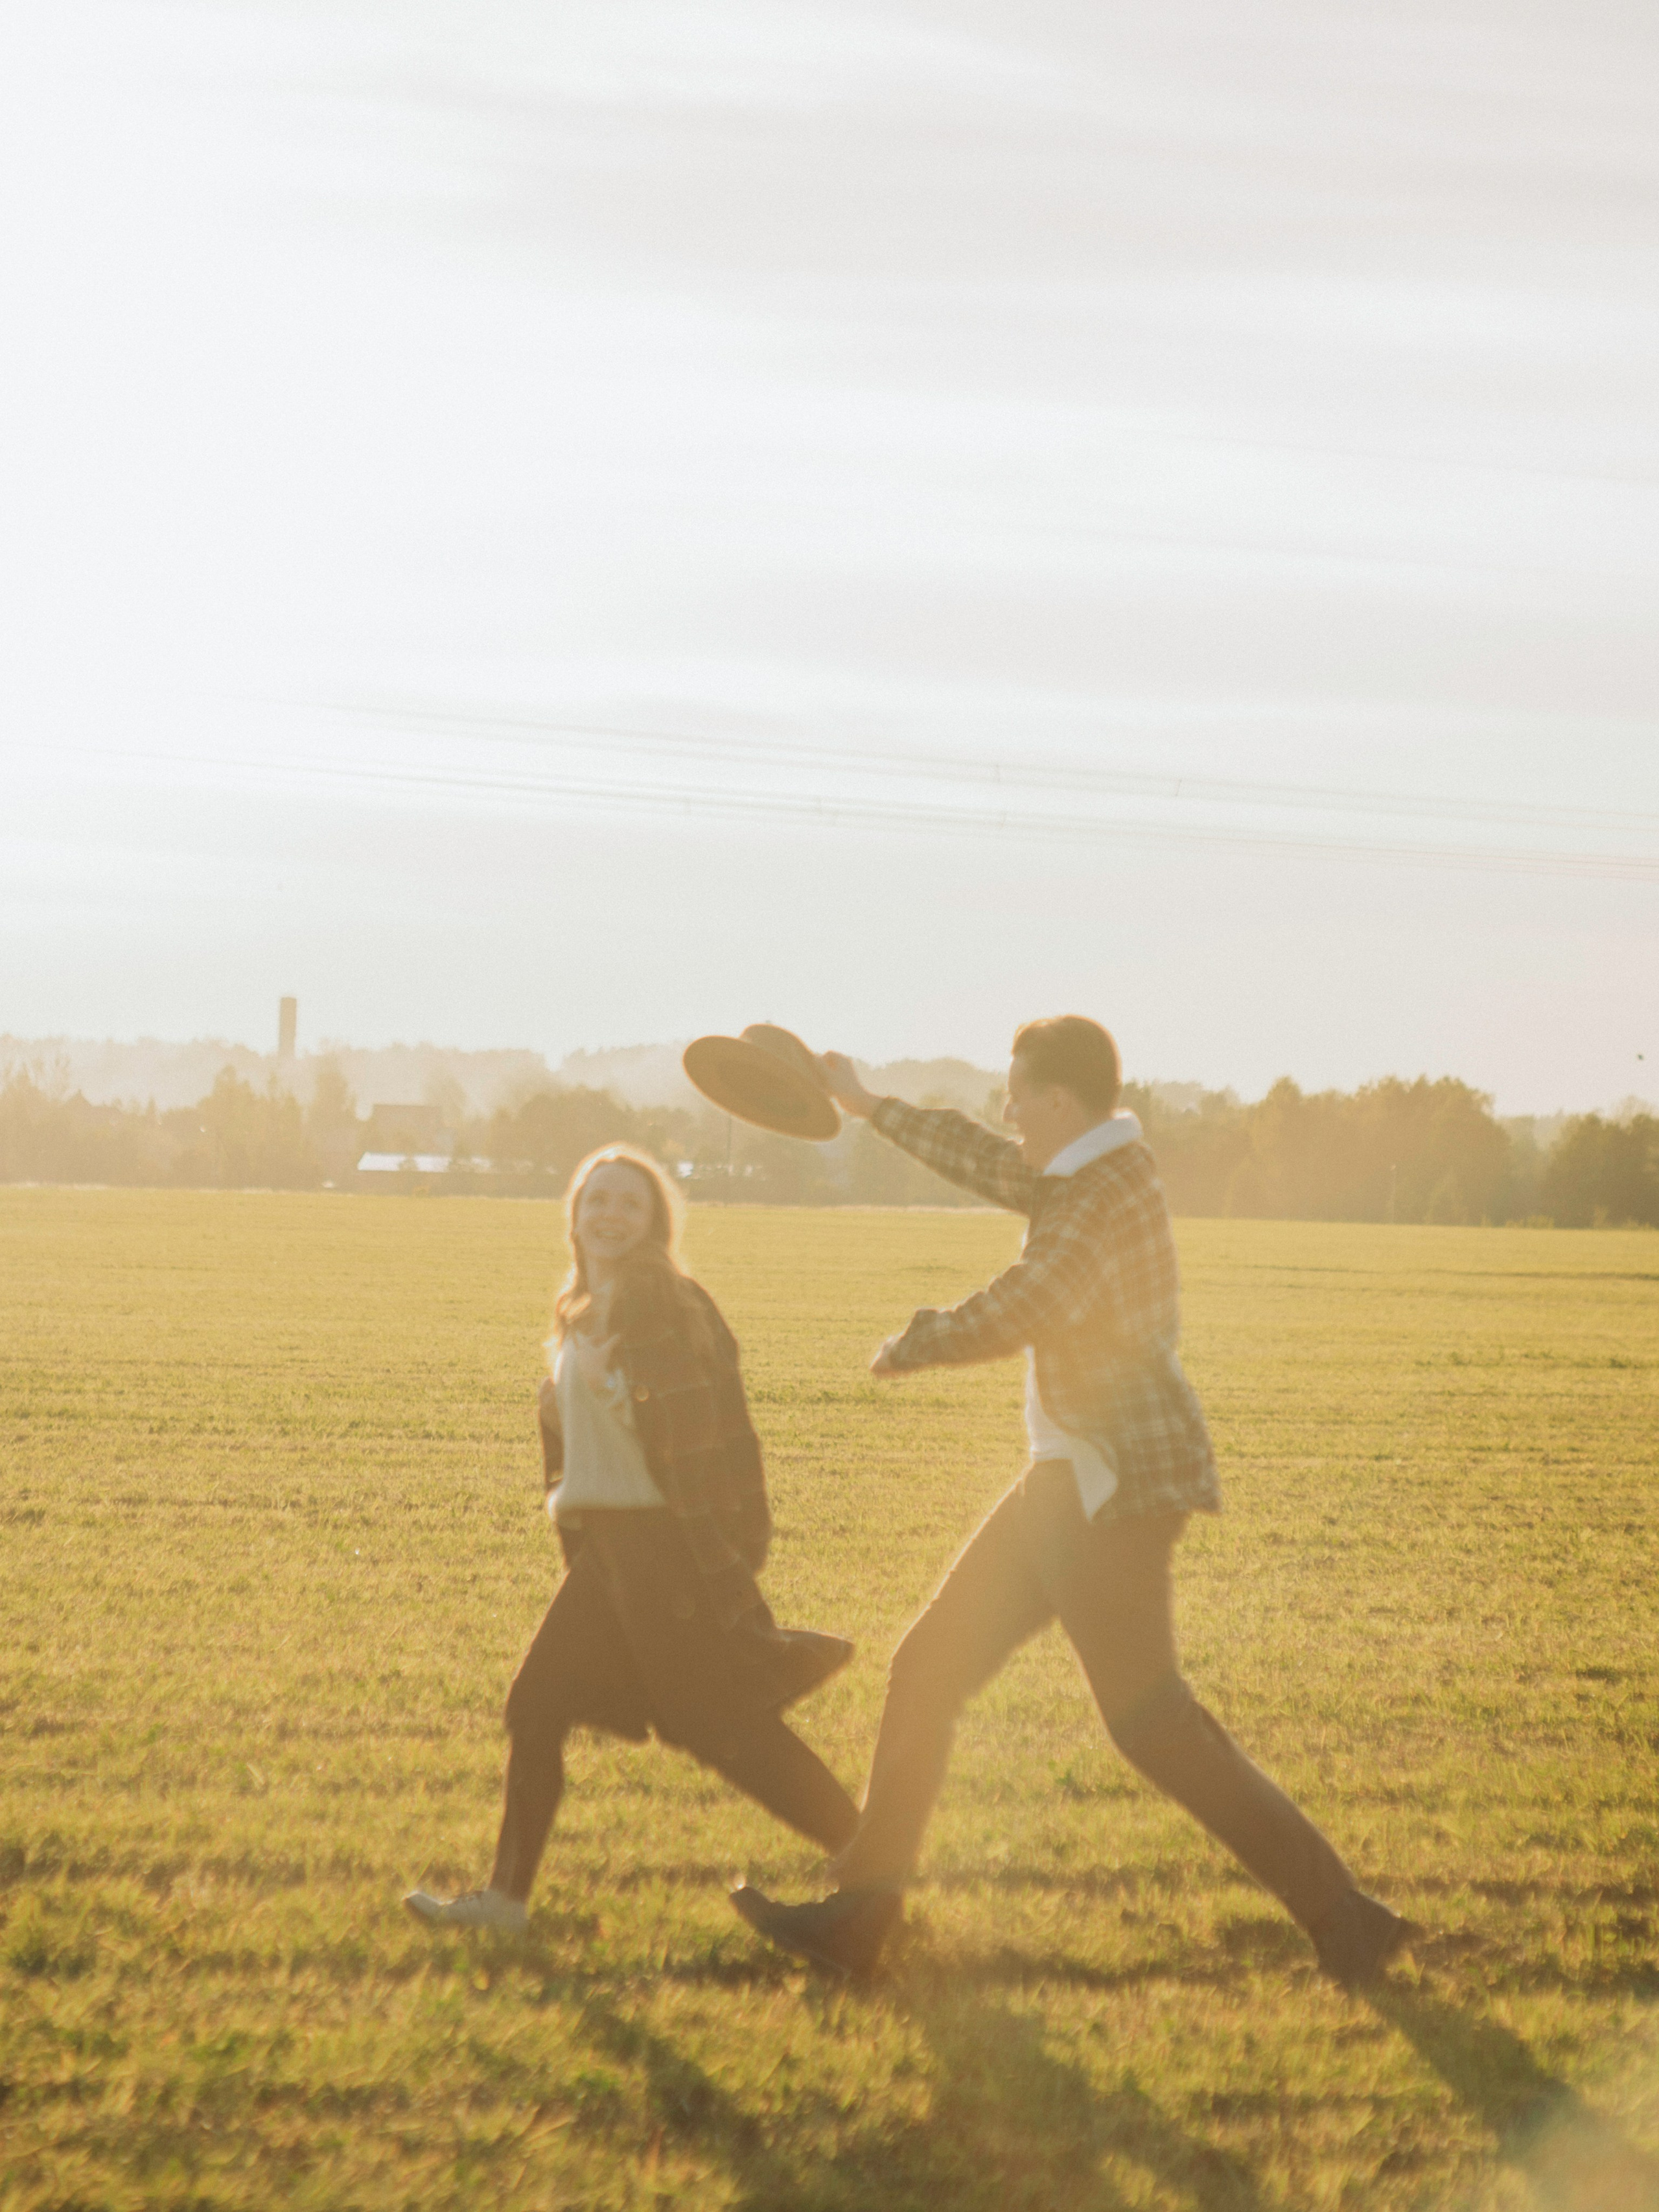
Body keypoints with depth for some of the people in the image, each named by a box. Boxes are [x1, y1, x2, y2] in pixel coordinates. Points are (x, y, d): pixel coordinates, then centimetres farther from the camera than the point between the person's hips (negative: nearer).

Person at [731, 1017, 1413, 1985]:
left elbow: (1012, 1316, -25)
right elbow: (988, 1163, 30)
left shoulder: (1108, 1193, -18)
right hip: (1074, 1478, 10)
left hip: (1118, 1482, -10)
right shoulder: (1100, 1166, 12)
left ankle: (1340, 1914, -8)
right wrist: (871, 1107, 39)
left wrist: (910, 1347, -7)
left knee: (1149, 1718, -12)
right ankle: (863, 1913, 16)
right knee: (929, 1669, 11)